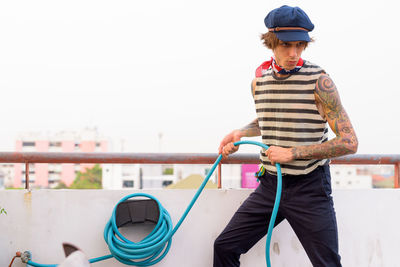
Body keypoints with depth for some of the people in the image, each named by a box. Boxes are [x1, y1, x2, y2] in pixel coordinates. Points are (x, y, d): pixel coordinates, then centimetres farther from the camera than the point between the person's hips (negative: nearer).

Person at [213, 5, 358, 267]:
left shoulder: (319, 81, -13)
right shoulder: (259, 80, 4)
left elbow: (350, 142, -17)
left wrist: (293, 152, -20)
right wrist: (239, 134, 7)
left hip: (310, 189, -5)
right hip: (270, 185, 5)